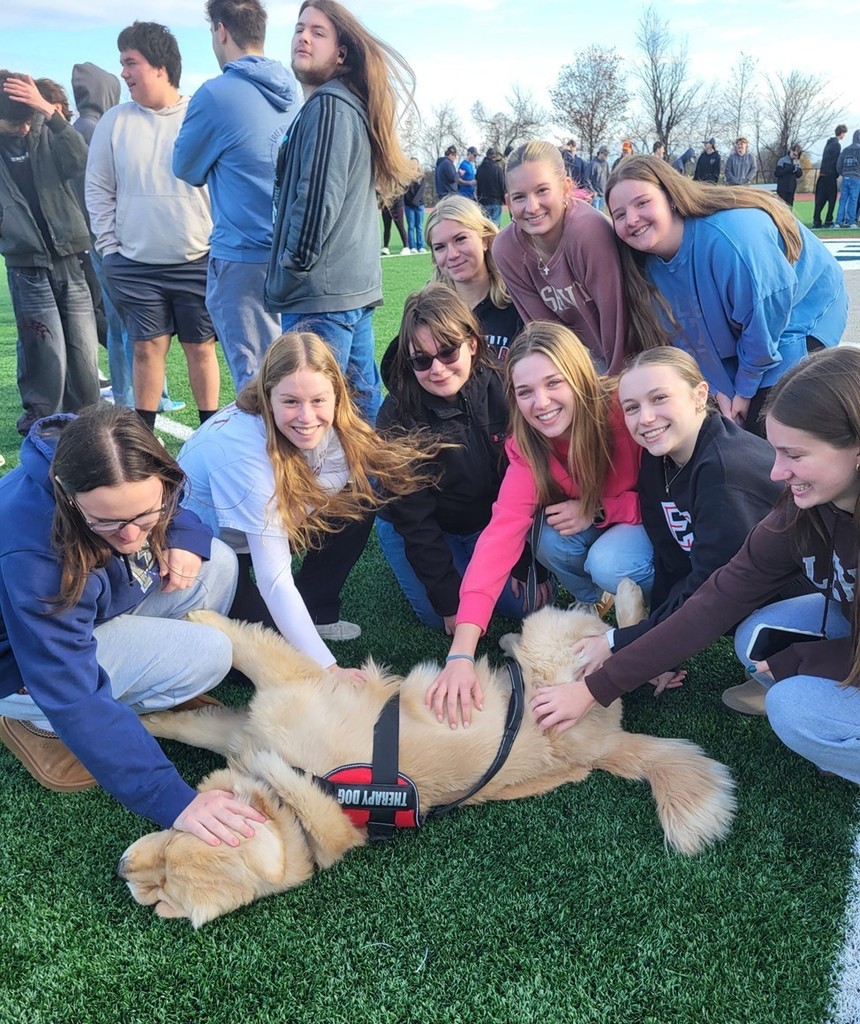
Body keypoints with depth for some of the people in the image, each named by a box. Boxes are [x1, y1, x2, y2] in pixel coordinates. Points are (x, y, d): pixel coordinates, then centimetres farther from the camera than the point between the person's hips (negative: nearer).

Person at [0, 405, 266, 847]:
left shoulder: (138, 483, -21)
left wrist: (183, 535, -18)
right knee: (207, 655, -22)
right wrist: (171, 799, -41)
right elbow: (76, 698, -38)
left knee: (217, 565, -9)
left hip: (89, 612, 7)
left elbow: (176, 509, 5)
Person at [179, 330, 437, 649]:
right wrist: (327, 667, -38)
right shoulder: (245, 451, -36)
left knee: (359, 501, -11)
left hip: (259, 529, 6)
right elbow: (273, 579, -36)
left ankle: (315, 612, 1)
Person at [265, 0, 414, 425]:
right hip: (356, 285, 10)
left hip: (321, 292, -10)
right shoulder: (351, 104, 20)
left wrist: (291, 270, -11)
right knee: (363, 395, 16)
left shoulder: (327, 106, -10)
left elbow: (317, 198, -19)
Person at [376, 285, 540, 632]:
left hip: (492, 522, 2)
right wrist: (450, 599, -22)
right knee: (437, 613, -14)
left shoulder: (502, 389, -21)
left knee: (526, 602, -10)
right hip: (421, 530, -1)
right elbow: (413, 519, -21)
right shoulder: (398, 416, -26)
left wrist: (527, 565, -11)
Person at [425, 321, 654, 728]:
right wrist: (461, 652, -42)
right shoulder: (527, 448, -20)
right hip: (592, 526, 4)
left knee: (609, 563, -32)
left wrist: (597, 510, -30)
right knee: (552, 539, -27)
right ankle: (596, 604, 4)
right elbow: (500, 535, -32)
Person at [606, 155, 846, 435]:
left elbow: (766, 313, -28)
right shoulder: (650, 264, -13)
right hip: (734, 332, 7)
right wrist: (719, 389, -10)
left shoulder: (729, 236, -37)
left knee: (759, 426, -11)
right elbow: (686, 334, -2)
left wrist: (746, 389, -16)